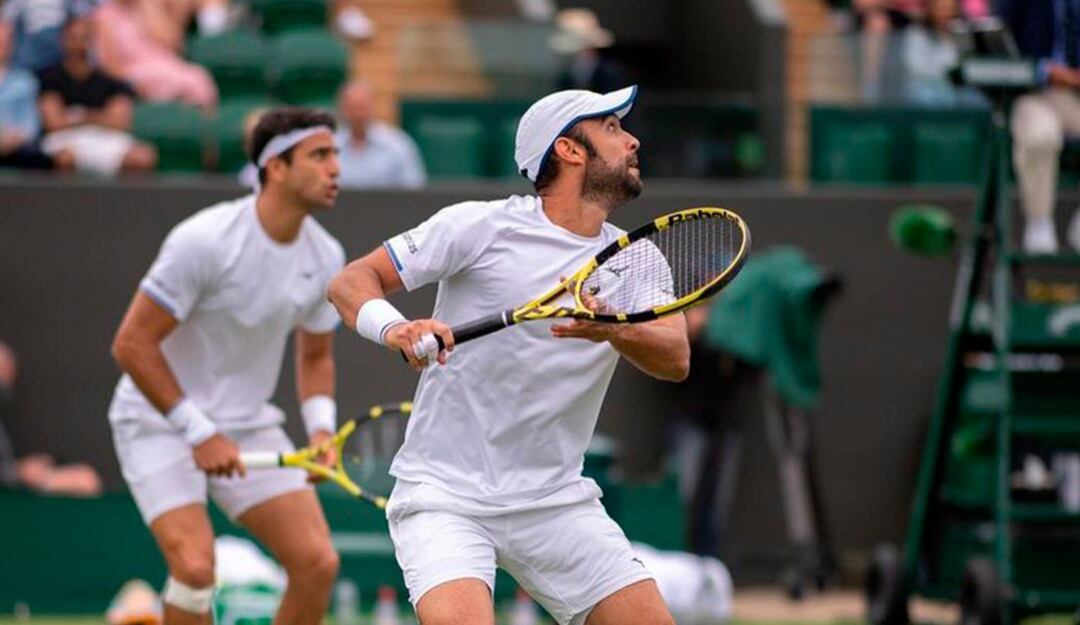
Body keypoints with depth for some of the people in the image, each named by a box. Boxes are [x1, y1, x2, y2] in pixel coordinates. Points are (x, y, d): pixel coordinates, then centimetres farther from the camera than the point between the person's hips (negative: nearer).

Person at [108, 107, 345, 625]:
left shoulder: (326, 258, -2)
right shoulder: (204, 241, -22)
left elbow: (315, 356, 14)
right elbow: (132, 344, -20)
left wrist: (321, 427, -6)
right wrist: (199, 433, -22)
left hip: (247, 426, 6)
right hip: (159, 421, -6)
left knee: (318, 563, -8)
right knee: (195, 566, -24)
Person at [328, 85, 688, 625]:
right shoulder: (480, 227, -7)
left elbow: (674, 358, -11)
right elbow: (352, 281, -7)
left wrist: (616, 332, -32)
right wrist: (393, 329, -28)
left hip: (557, 500, 5)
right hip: (444, 495, -5)